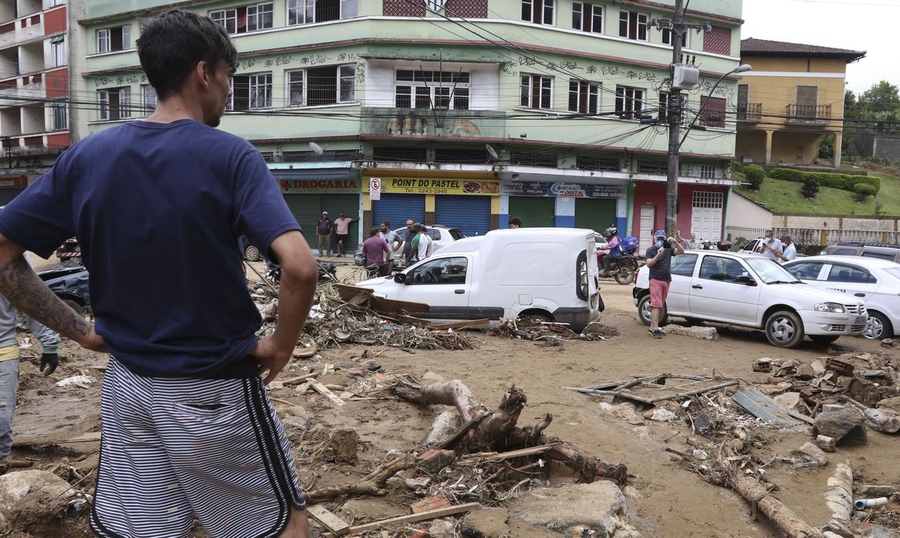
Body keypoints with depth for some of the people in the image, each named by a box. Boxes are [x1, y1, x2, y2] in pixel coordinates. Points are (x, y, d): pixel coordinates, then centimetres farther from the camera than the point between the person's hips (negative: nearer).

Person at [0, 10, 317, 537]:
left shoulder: (86, 156, 0)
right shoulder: (229, 155, -15)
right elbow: (300, 267, -27)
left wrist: (77, 329, 5)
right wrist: (281, 345, -11)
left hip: (125, 385, 5)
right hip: (213, 390, -5)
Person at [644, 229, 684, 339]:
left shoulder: (668, 249, 11)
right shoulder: (650, 250, -1)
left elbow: (681, 251, -2)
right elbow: (649, 264, -14)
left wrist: (676, 242, -19)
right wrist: (658, 255, -30)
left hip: (666, 280, 5)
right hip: (655, 280, -5)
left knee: (659, 306, 6)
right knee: (656, 305, -13)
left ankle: (652, 327, 10)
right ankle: (655, 329, -18)